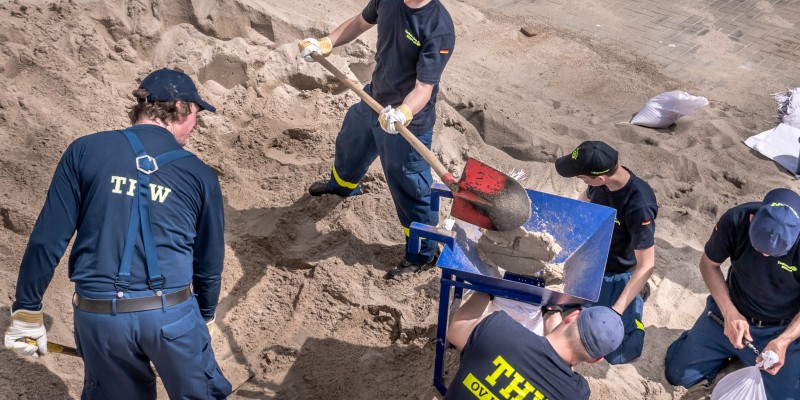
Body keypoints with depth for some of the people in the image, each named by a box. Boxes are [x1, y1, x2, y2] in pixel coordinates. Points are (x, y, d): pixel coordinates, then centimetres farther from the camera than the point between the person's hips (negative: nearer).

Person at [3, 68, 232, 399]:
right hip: (171, 315, -1)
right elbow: (210, 260, 9)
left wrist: (27, 310, 6)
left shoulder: (84, 151, 1)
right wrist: (204, 317, 24)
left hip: (97, 317, 2)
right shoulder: (200, 174, 2)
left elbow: (47, 240, -2)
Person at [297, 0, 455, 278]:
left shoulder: (439, 29, -31)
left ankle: (422, 253, 27)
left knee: (409, 188, 4)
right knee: (349, 144, 34)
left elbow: (424, 87, -33)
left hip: (409, 121, -8)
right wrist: (326, 43, -1)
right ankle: (341, 185, 69)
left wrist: (402, 114, -52)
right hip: (373, 100, 9)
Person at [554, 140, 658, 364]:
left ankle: (636, 296, 15)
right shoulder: (601, 177, -17)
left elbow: (646, 266, -30)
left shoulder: (639, 205, -36)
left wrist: (615, 312, -34)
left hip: (618, 275, -6)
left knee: (617, 353, -8)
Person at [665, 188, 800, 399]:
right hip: (732, 313, 2)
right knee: (677, 375, 3)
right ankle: (731, 351, 28)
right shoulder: (736, 220, -25)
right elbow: (708, 264, -6)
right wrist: (729, 312, -18)